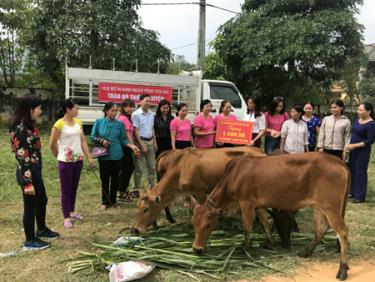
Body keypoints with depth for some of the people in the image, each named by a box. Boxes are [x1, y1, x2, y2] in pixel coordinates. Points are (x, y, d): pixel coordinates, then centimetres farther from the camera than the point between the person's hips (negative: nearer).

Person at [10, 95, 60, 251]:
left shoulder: (29, 126, 7)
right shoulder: (20, 129, -22)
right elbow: (22, 158, -22)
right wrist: (28, 183, -21)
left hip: (35, 170, 10)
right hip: (28, 173, -10)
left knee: (42, 200, 23)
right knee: (30, 206, 5)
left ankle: (42, 230, 43)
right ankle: (30, 241, 22)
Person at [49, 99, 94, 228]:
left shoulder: (78, 122, 5)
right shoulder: (59, 124, -14)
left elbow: (83, 141, 7)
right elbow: (52, 144, -7)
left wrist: (89, 157, 4)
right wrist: (60, 157, 5)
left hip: (78, 160, 6)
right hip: (65, 161, -6)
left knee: (74, 188, 17)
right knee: (66, 190, 4)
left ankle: (71, 211, 32)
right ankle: (66, 217, 13)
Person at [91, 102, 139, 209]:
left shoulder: (119, 124, 1)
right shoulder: (99, 122, -3)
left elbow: (123, 139, 5)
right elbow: (93, 137, 3)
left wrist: (132, 146, -10)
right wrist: (101, 140, -15)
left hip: (116, 155, 1)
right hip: (104, 156, -1)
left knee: (115, 179, 10)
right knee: (104, 179, 6)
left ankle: (113, 200, 25)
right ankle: (105, 201, 22)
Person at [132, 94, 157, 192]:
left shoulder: (151, 114, 10)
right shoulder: (136, 114, -8)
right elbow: (135, 131, -11)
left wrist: (154, 142, 10)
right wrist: (142, 145, -15)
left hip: (150, 141, 6)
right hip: (141, 141, -6)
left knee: (152, 166, 11)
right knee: (139, 167, -1)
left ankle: (152, 187, 22)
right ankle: (136, 189, 7)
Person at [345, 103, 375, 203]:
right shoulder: (358, 119, 5)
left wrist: (354, 145, -21)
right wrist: (349, 145, 6)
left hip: (363, 151, -7)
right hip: (353, 150, 8)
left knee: (360, 172, 1)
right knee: (352, 170, 14)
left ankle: (360, 196, 11)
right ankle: (352, 192, 27)